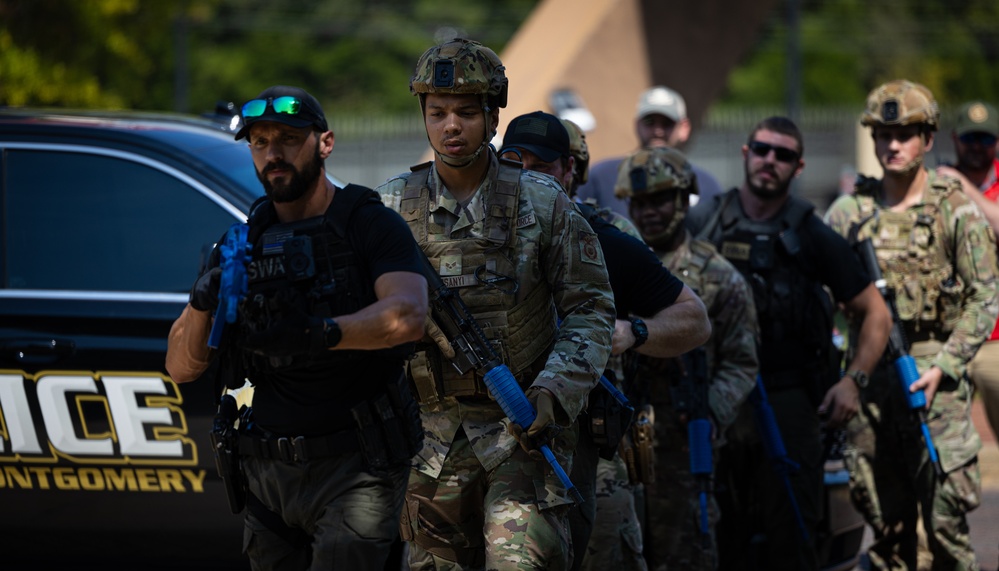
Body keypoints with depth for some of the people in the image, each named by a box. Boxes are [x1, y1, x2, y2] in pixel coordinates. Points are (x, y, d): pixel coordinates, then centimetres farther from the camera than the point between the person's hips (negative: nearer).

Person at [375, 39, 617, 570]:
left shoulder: (541, 203, 1)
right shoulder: (393, 207, 4)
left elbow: (591, 308, 3)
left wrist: (555, 392, -11)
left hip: (522, 430, -3)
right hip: (434, 435, 3)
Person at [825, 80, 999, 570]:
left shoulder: (956, 210, -1)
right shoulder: (849, 212, 9)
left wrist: (942, 367, -13)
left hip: (932, 378, -3)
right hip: (869, 377, 3)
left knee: (945, 518, -7)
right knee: (885, 520, 9)